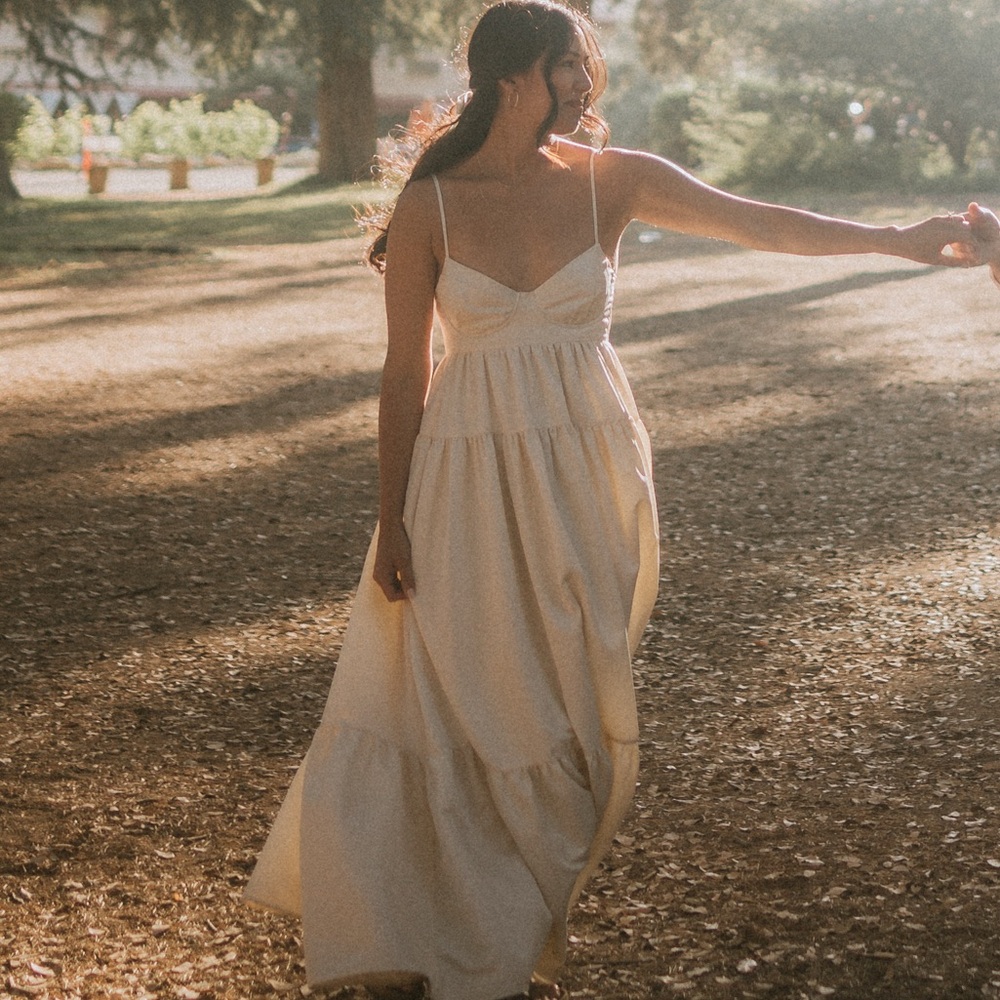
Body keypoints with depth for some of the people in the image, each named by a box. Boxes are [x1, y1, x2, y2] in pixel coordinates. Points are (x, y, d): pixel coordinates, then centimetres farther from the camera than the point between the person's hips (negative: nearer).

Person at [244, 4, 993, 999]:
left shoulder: (612, 182, 1)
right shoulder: (430, 208, -5)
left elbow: (760, 223, 2)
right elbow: (405, 374, -2)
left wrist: (896, 238, -6)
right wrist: (392, 521, -2)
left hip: (585, 482, 2)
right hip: (472, 479, -2)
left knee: (563, 708, 7)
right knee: (449, 703, 0)